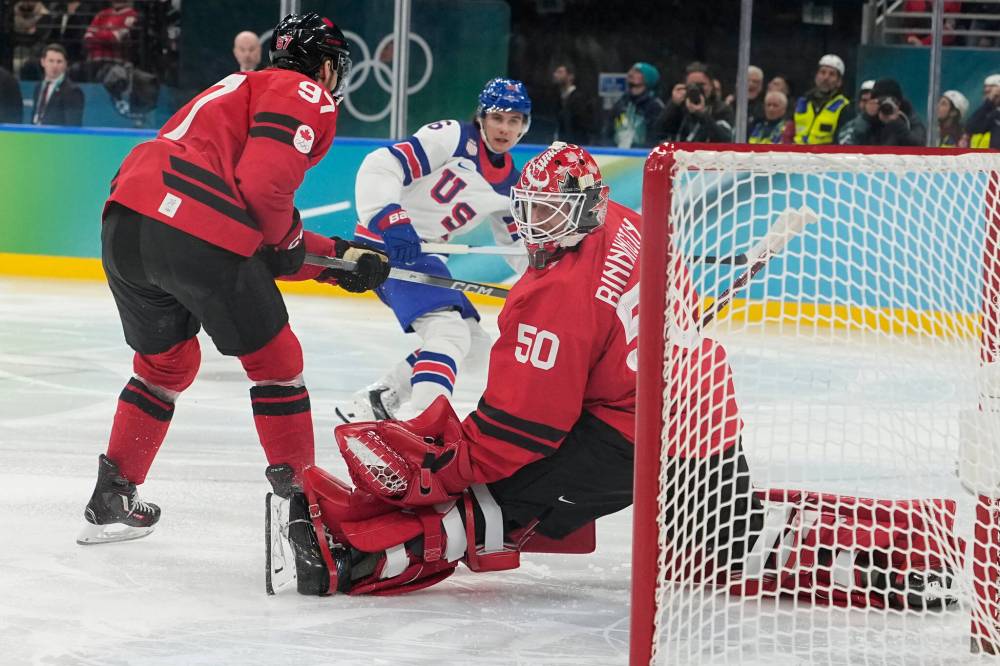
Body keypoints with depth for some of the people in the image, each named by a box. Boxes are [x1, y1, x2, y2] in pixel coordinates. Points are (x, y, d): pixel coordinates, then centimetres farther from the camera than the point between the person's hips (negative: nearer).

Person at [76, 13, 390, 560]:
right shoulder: (304, 96, 6)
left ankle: (111, 498, 29)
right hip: (200, 237, -8)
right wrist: (287, 239, 7)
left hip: (125, 222, 8)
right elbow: (264, 185, -12)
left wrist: (337, 258, 27)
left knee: (166, 361, 29)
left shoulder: (246, 89, 34)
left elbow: (263, 236, 32)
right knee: (274, 360, 12)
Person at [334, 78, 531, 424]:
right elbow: (380, 167, -22)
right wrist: (391, 221, -35)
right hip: (386, 242, -9)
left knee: (475, 346, 12)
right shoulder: (453, 137, -12)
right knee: (450, 331, -26)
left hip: (423, 255, 9)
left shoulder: (509, 185, 11)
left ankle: (374, 401, 16)